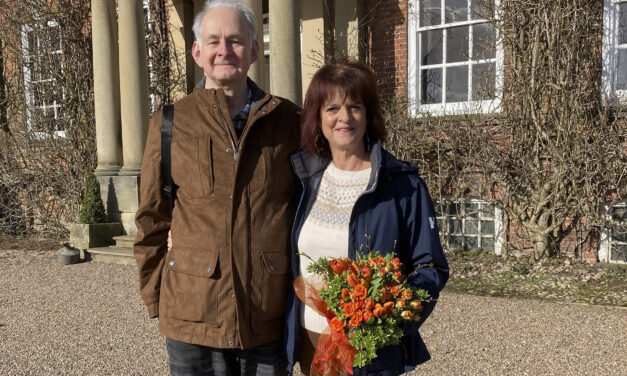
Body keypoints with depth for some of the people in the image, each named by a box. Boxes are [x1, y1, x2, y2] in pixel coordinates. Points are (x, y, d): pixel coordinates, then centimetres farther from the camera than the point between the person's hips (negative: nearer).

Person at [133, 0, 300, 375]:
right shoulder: (170, 123, -1)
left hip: (271, 316, 1)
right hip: (193, 314, -1)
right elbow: (152, 220, 4)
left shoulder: (288, 120, 1)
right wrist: (156, 298, 4)